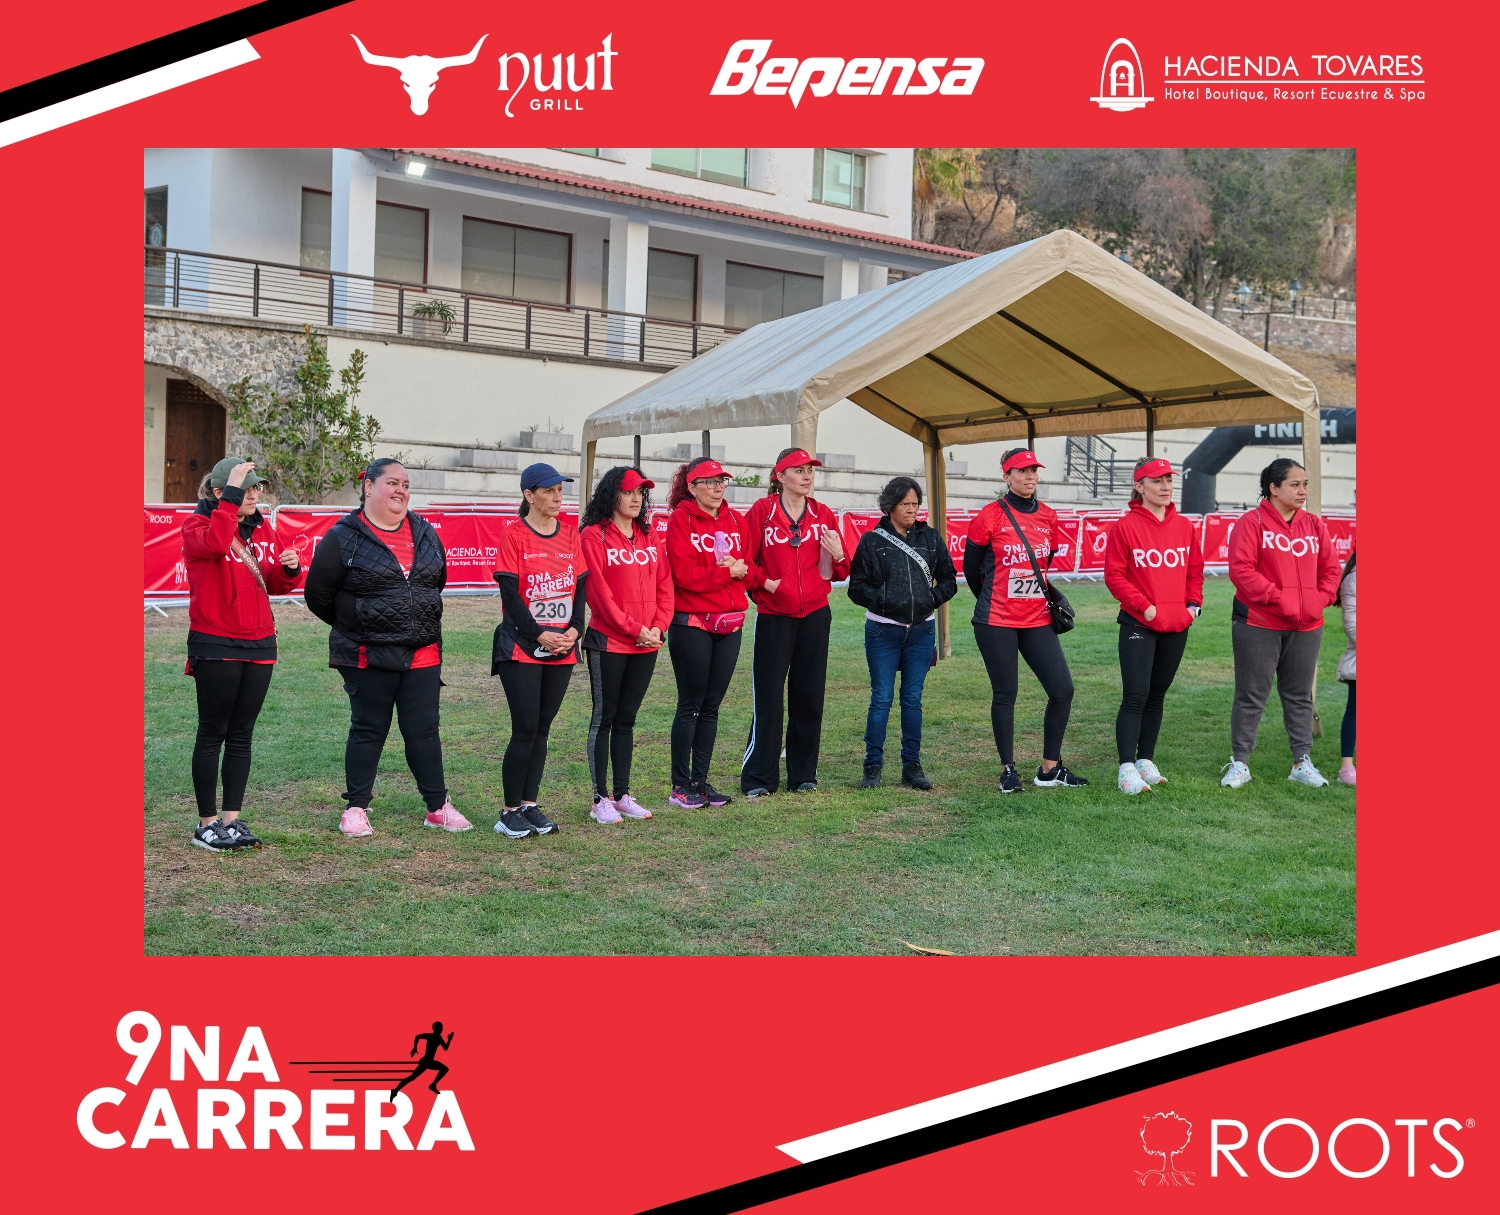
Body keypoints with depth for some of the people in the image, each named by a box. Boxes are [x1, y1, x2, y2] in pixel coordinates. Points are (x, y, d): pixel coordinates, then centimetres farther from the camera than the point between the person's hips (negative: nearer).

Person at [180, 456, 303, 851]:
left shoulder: (263, 528, 12)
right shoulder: (197, 524, -5)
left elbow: (276, 585, 16)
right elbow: (215, 543, -30)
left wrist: (290, 569, -5)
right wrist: (231, 496, -27)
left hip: (259, 645, 6)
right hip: (214, 646, -6)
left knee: (241, 735, 10)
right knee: (213, 733, 1)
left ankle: (232, 818, 17)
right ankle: (207, 822, 10)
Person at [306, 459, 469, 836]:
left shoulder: (425, 533, 9)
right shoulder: (344, 537, -6)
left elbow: (438, 581, 23)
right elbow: (318, 595, 0)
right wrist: (356, 625, 10)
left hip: (423, 654, 4)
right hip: (368, 657, -4)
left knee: (424, 730, 8)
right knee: (368, 730, 5)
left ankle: (438, 807, 18)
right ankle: (356, 808, 18)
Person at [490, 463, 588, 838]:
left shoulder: (570, 532, 9)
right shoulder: (514, 536, -6)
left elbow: (581, 584, 9)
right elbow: (509, 593, -10)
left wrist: (574, 628, -5)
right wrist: (539, 634, -15)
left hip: (563, 646, 5)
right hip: (522, 646, -5)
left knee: (541, 728, 10)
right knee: (525, 730, -6)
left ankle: (529, 805, 18)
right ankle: (510, 812, 6)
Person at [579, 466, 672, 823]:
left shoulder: (646, 536, 12)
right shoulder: (594, 535, -7)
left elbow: (664, 584, 9)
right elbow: (599, 591, -13)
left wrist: (659, 626, -5)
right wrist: (633, 628, -14)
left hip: (646, 644, 6)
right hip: (608, 642, -6)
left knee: (626, 719, 12)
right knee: (604, 718, 2)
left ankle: (622, 795, 19)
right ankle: (601, 798, 8)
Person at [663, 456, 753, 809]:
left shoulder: (735, 521, 12)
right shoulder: (681, 519, -6)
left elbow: (749, 569, 11)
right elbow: (685, 574, -14)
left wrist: (742, 568, -11)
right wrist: (727, 572, -9)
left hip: (730, 623, 6)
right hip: (691, 623, -5)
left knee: (711, 705, 9)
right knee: (691, 704, -1)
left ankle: (700, 780, 18)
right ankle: (680, 786, 8)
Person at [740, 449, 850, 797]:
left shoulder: (824, 515, 8)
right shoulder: (762, 511, -2)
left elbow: (839, 573, 12)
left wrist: (838, 556, -8)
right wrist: (766, 582, -14)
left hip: (815, 615, 3)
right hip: (774, 617, -3)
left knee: (809, 696, 7)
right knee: (768, 697, -2)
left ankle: (803, 775, 18)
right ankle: (758, 778, 7)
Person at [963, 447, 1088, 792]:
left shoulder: (1048, 517, 6)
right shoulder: (990, 517, -7)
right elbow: (970, 566, 3)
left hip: (1038, 620, 4)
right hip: (997, 622, -4)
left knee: (1063, 689, -1)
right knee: (1005, 694, 3)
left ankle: (1050, 769, 12)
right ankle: (1008, 770, 16)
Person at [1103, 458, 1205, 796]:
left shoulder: (1185, 526, 9)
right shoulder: (1125, 526, -7)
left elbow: (1195, 570, 17)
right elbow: (1114, 575, -8)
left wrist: (1193, 604, 4)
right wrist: (1143, 607, -13)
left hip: (1177, 626, 5)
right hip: (1138, 626, -5)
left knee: (1157, 695, 13)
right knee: (1136, 696, -9)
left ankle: (1146, 760, 22)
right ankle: (1127, 769, -6)